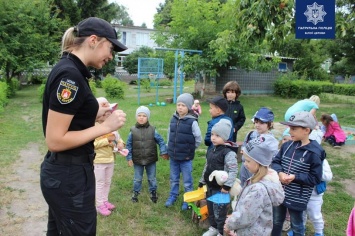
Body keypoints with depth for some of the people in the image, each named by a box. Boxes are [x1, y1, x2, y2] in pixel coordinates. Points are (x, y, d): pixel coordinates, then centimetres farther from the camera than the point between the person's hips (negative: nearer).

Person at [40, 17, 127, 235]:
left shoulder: (70, 71, 8)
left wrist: (94, 114, 7)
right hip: (70, 176, -10)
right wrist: (105, 127, -20)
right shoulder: (70, 75, -21)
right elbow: (55, 140, -24)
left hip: (61, 172, 10)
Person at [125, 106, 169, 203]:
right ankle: (135, 193, 36)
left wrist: (164, 152, -10)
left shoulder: (152, 130, -8)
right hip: (137, 160, 0)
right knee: (137, 179, 15)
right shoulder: (133, 131, -8)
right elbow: (128, 145, -2)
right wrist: (129, 158, -3)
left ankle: (153, 193, 35)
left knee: (152, 178, 15)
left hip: (151, 160, 0)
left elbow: (161, 141, -2)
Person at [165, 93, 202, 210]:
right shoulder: (173, 119, 0)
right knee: (174, 179, 20)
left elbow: (198, 138, -9)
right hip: (173, 156, 5)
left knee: (187, 181, 9)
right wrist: (169, 148, 11)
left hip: (186, 157, -5)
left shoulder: (192, 121, -15)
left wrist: (190, 150, 0)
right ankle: (173, 196, 38)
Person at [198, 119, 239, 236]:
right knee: (210, 209, 22)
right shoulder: (211, 151, 7)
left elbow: (233, 170, -22)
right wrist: (202, 182, 18)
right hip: (210, 186, 8)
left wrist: (227, 186, -25)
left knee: (220, 212, 4)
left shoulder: (228, 152, -19)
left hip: (220, 188, -8)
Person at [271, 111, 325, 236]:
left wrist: (295, 177, -25)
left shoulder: (314, 153, -19)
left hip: (297, 198, -5)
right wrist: (280, 173, -18)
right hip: (279, 193, 5)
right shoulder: (287, 145, -4)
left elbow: (315, 178, -16)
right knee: (276, 221, 24)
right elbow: (275, 162, 2)